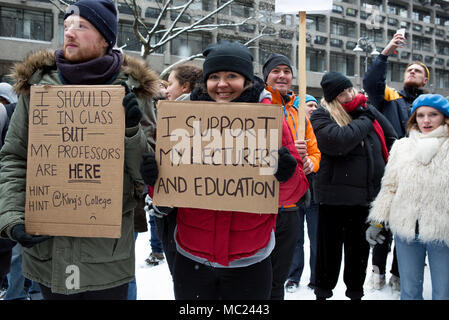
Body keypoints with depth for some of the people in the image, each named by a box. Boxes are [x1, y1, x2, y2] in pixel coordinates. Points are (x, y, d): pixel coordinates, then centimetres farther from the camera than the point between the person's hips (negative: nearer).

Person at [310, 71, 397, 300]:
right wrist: (365, 120, -12)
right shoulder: (321, 117, -6)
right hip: (335, 195, -4)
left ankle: (355, 291, 32)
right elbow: (338, 140, -26)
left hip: (367, 195, 5)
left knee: (360, 247, 16)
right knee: (330, 247, 7)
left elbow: (392, 139, 20)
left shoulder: (368, 111, 10)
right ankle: (323, 292, 24)